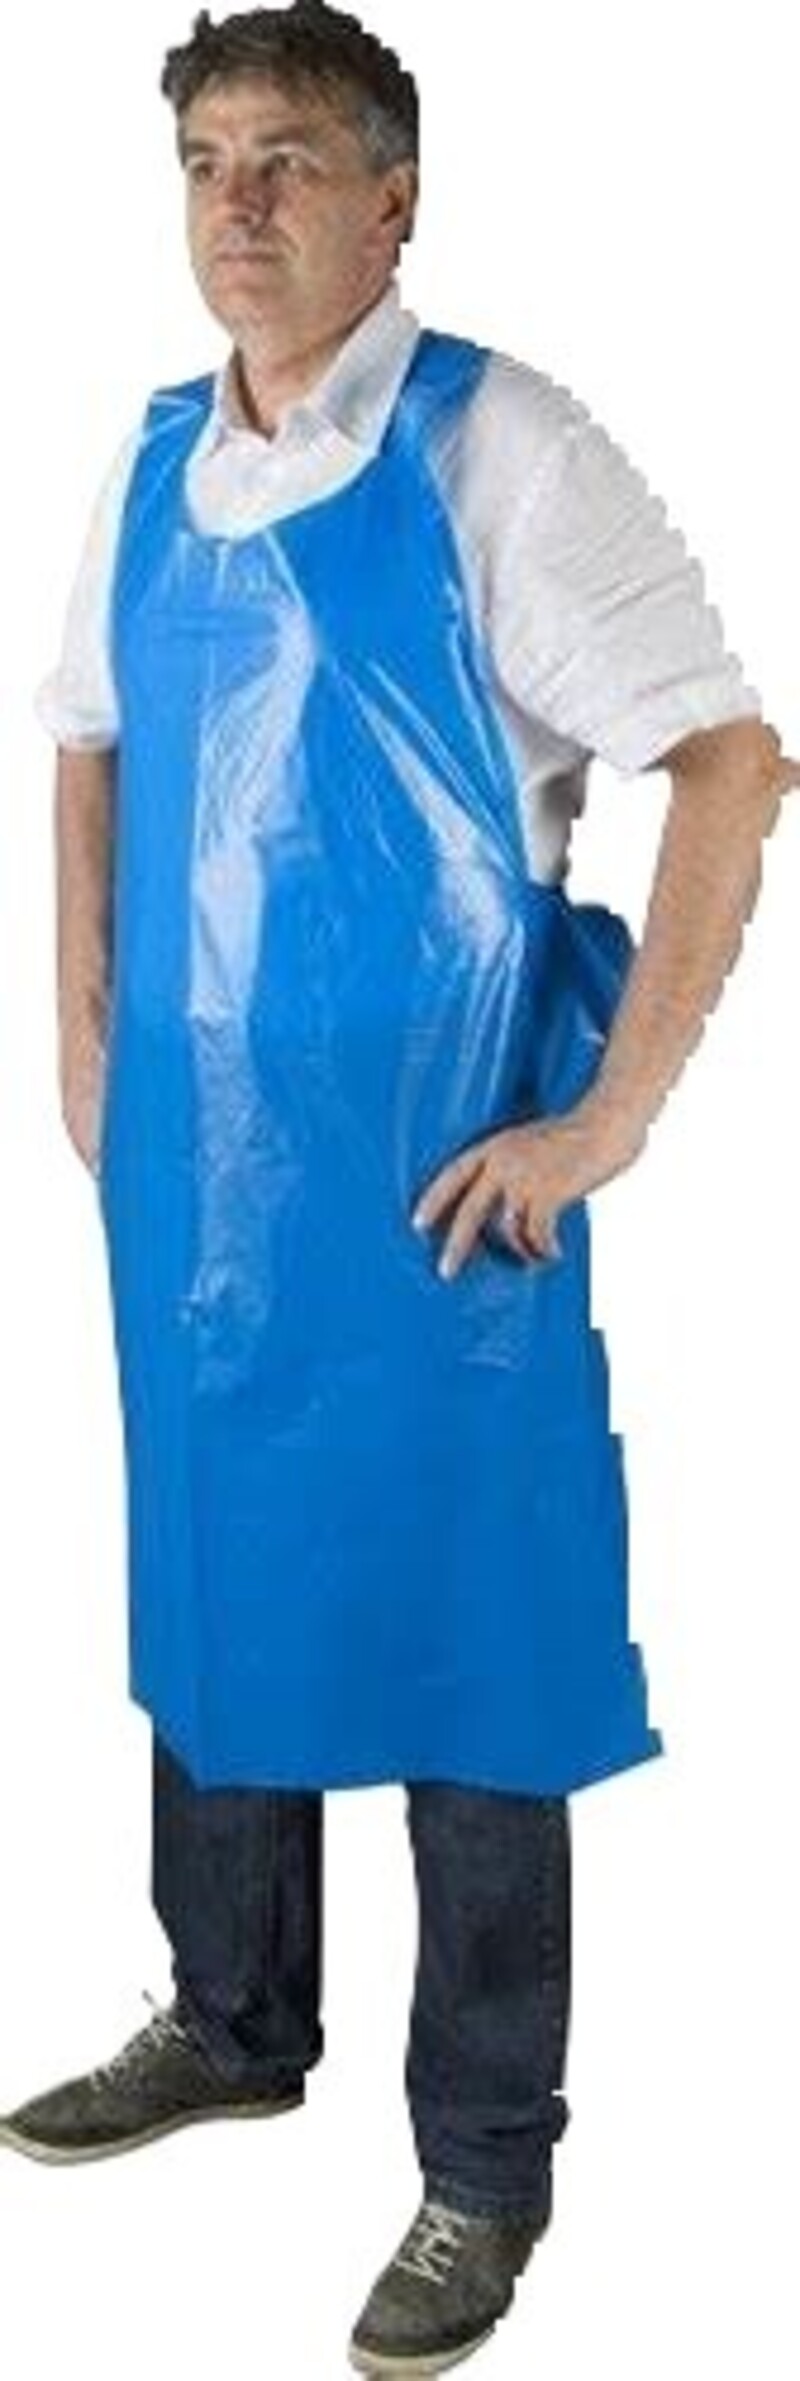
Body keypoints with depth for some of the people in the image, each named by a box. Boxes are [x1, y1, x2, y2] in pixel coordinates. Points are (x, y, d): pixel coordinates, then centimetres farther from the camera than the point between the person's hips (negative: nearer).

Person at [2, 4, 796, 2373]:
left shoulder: (499, 450, -12)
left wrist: (608, 1115, -17)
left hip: (426, 1163, -6)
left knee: (459, 1628, 4)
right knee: (213, 1577, 19)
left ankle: (486, 2164, 22)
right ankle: (236, 2019, 41)